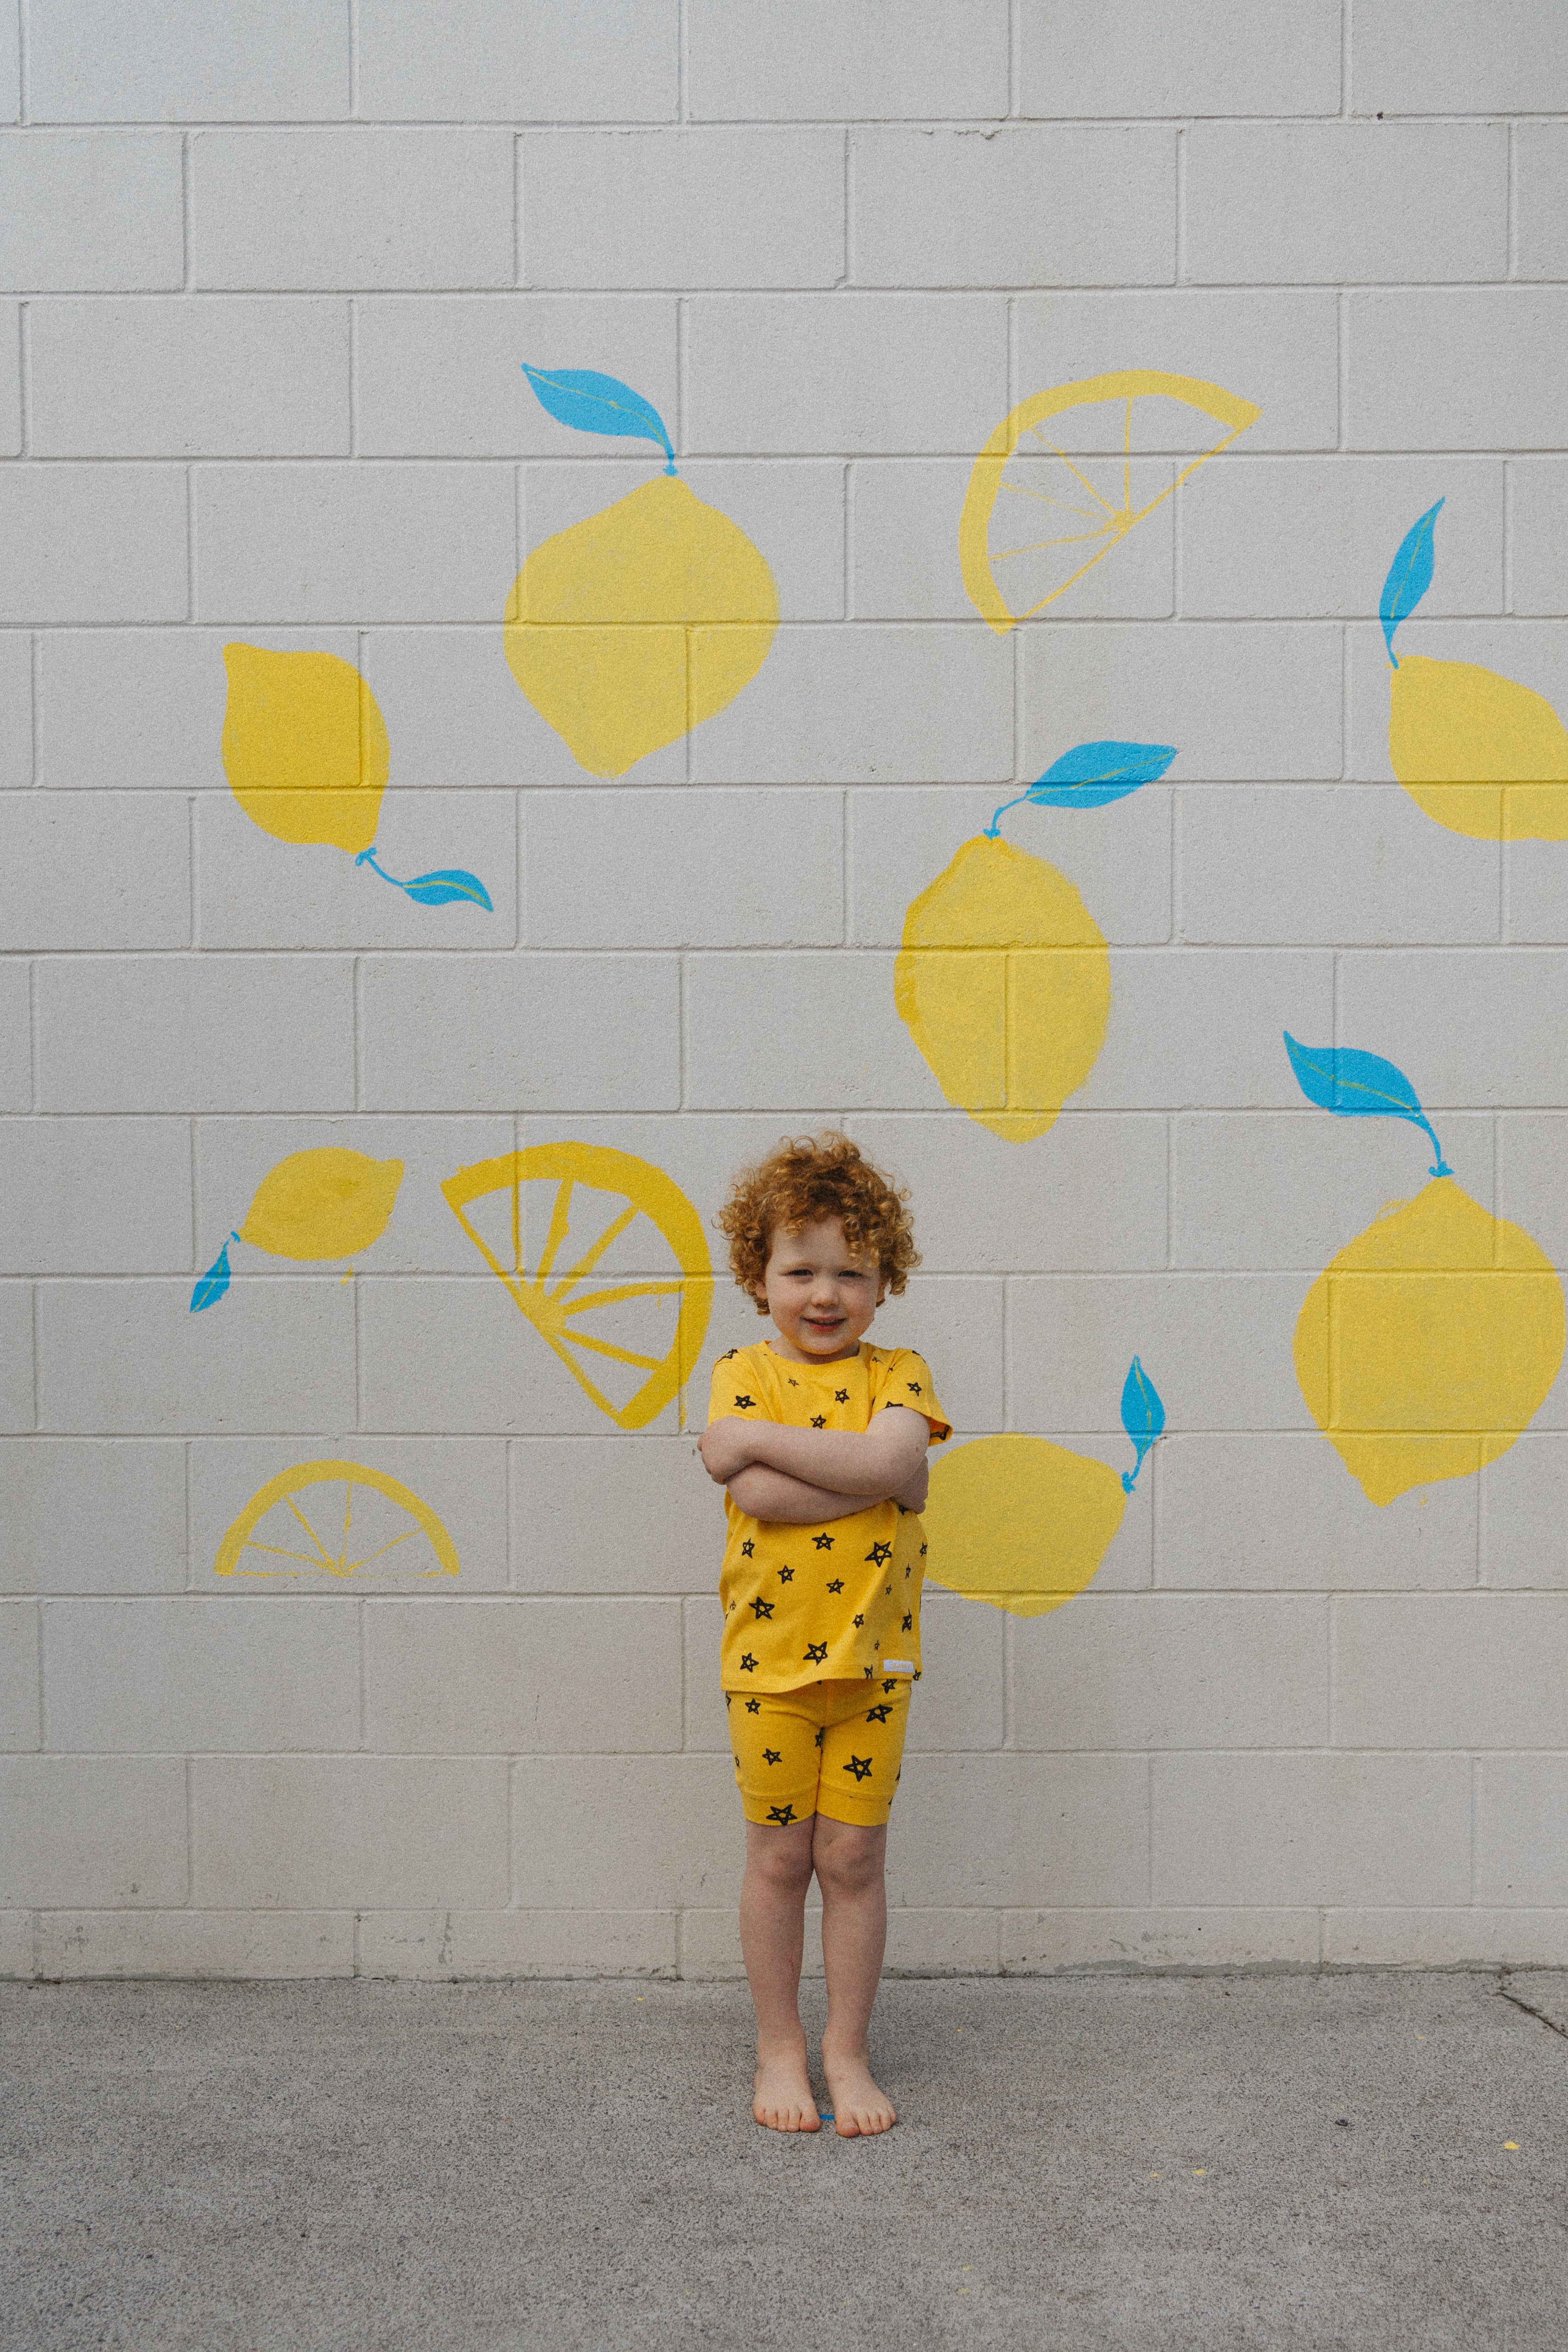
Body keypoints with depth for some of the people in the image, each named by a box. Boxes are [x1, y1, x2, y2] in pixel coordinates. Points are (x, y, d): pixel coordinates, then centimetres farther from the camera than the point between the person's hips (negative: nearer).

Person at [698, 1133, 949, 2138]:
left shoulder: (897, 1373, 2)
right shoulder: (745, 1374, -1)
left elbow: (889, 1457, -20)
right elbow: (760, 1497, -18)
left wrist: (761, 1437, -17)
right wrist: (870, 1469, -18)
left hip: (873, 1655, 1)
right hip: (772, 1653, -1)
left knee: (853, 1856, 6)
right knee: (778, 1854, 8)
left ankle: (848, 2051, 21)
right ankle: (780, 2049, 24)